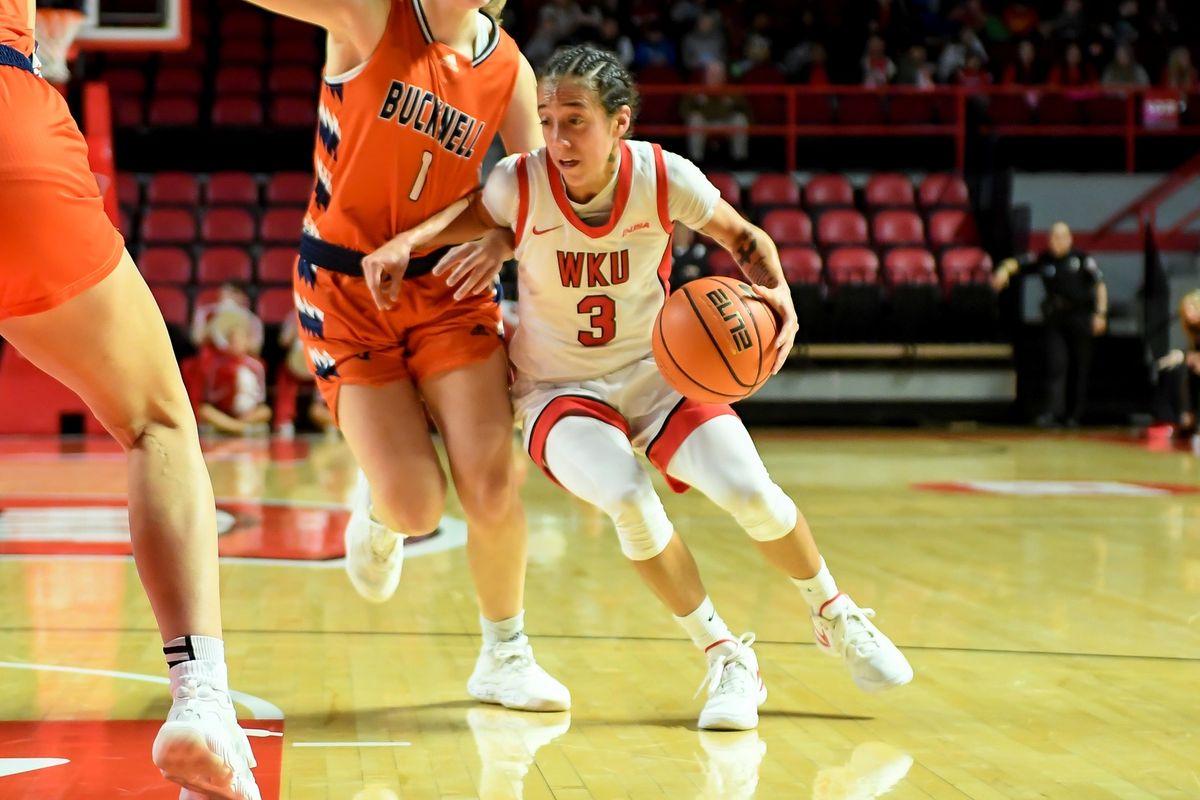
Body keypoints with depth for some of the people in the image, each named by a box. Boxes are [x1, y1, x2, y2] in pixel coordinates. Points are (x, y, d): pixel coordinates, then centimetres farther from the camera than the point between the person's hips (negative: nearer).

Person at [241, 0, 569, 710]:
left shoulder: (509, 69, 0)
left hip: (448, 287, 3)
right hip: (345, 288, -3)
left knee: (492, 482, -10)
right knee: (417, 507, -11)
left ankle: (506, 657, 14)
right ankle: (378, 508, 30)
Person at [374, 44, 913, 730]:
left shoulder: (665, 178, -17)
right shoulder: (518, 184, -19)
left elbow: (744, 237, 0)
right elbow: (472, 219, 2)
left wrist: (778, 293, -20)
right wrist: (405, 242, -18)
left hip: (656, 371, 1)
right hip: (558, 389, -1)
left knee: (749, 491, -19)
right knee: (628, 499, -30)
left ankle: (837, 617, 13)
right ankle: (726, 660, -8)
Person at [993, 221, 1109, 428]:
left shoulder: (1082, 259, -2)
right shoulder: (1043, 260, 5)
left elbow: (1100, 285, -2)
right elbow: (1017, 263, -2)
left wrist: (1101, 314, -8)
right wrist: (1005, 269, -26)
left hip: (1080, 318, -2)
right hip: (1055, 320, 2)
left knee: (1079, 368, 5)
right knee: (1055, 366, -8)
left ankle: (1074, 414, 14)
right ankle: (1052, 412, -14)